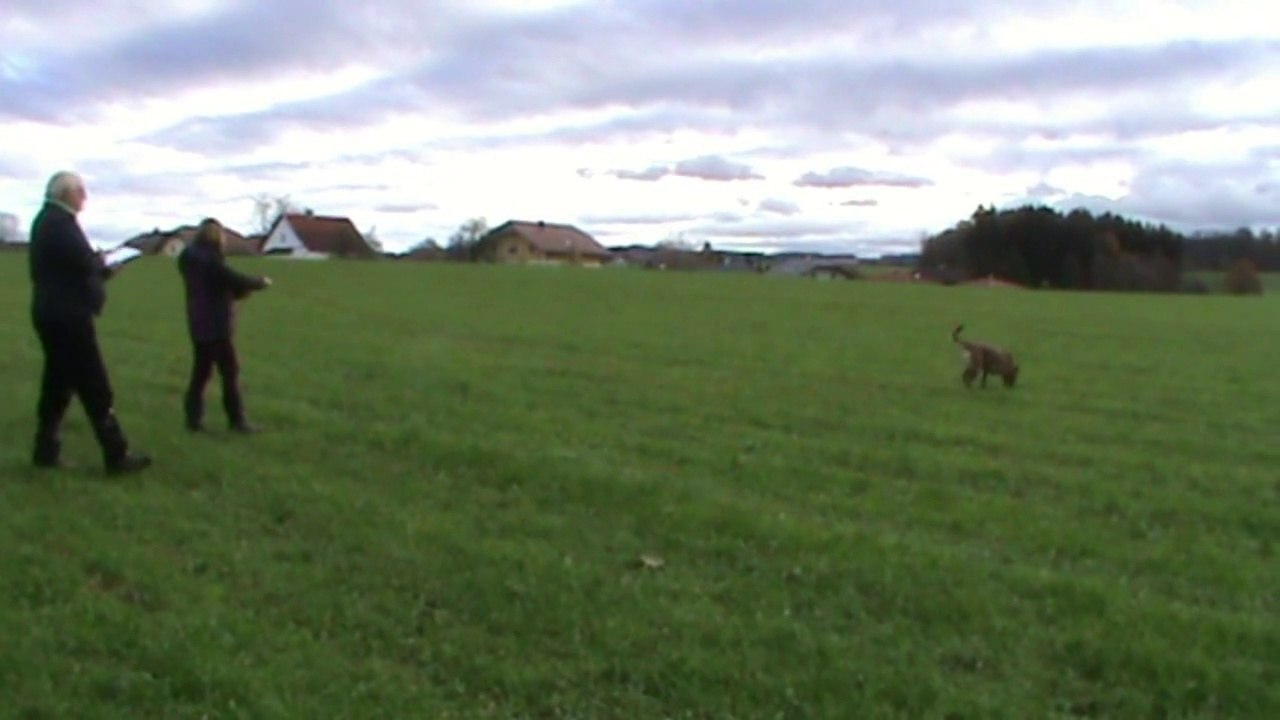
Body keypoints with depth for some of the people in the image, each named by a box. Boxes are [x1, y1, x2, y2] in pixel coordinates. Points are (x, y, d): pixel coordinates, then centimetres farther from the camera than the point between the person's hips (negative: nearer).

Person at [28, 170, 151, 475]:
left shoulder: (47, 219, 17)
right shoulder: (60, 221, -15)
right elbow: (84, 261, -23)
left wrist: (99, 266, 5)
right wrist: (103, 263, -3)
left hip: (55, 313, 10)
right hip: (67, 315, -10)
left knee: (58, 383, 14)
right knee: (95, 387, -7)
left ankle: (46, 450, 19)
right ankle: (116, 455, -4)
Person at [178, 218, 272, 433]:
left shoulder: (190, 257, 10)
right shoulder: (210, 258, -18)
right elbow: (233, 279, -17)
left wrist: (239, 290, 5)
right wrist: (260, 281, -2)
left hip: (199, 324, 9)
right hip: (215, 325, -9)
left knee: (200, 371, 13)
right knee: (230, 372, -1)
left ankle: (193, 418, 13)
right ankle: (237, 420, 3)